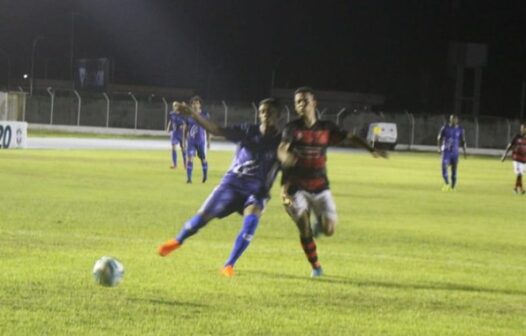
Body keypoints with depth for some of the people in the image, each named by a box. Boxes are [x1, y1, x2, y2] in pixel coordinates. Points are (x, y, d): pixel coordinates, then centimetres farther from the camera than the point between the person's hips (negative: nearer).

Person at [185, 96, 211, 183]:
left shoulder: (205, 115, -4)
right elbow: (186, 128, 8)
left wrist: (208, 141, 2)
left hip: (201, 140, -1)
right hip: (191, 140, 1)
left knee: (203, 159, 10)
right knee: (189, 158, -11)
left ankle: (205, 175, 33)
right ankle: (189, 178, -8)